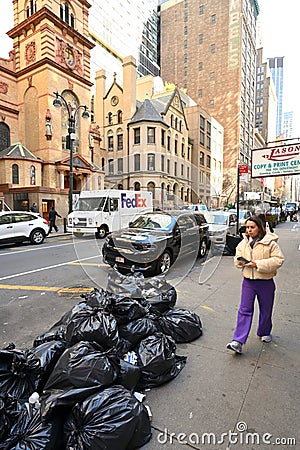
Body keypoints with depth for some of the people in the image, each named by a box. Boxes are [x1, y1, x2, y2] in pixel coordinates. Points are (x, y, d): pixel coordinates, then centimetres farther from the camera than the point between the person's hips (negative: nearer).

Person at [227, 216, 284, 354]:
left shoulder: (270, 242, -11)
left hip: (265, 282, -2)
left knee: (266, 310, 17)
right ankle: (238, 341, 1)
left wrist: (258, 264, -23)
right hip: (248, 281, 3)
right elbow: (237, 258, 14)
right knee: (244, 310, 0)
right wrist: (240, 262, -10)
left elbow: (278, 260, -15)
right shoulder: (243, 243, 4)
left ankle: (264, 333, 43)